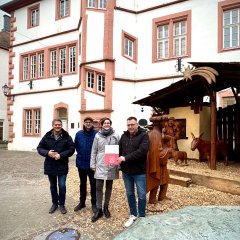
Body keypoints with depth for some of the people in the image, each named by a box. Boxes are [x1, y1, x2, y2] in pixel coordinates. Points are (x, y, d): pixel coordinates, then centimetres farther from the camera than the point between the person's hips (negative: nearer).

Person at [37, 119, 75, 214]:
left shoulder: (67, 137, -6)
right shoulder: (47, 136, 1)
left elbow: (71, 149, -10)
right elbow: (39, 148, 2)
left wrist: (61, 155, -22)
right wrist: (47, 153, -18)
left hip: (62, 166, -2)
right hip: (50, 166, 3)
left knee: (62, 186, 1)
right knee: (53, 186, 16)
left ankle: (61, 204, 22)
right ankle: (54, 203, 33)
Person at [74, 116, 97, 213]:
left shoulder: (96, 134, -13)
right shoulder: (79, 134, -2)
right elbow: (75, 146, 10)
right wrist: (80, 154, 7)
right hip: (81, 163, 4)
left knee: (93, 184, 10)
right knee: (82, 184, 19)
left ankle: (94, 203, 26)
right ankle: (82, 202, 35)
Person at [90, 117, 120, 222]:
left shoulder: (116, 136, -1)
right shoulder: (97, 136, 2)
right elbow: (94, 151, 5)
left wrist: (119, 165, -1)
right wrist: (93, 164, 2)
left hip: (111, 166, 0)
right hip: (100, 165, 0)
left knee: (109, 187, 12)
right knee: (98, 187, -1)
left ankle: (106, 207, 29)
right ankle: (98, 209, 14)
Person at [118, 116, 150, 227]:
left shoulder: (144, 135, -11)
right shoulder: (124, 135, 6)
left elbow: (142, 151, -24)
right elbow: (119, 149, 7)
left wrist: (126, 158, -25)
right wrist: (118, 159, -14)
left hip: (139, 172, -4)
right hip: (126, 171, 5)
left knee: (141, 196, 9)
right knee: (129, 194, 18)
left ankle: (141, 217, 29)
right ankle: (133, 215, 36)